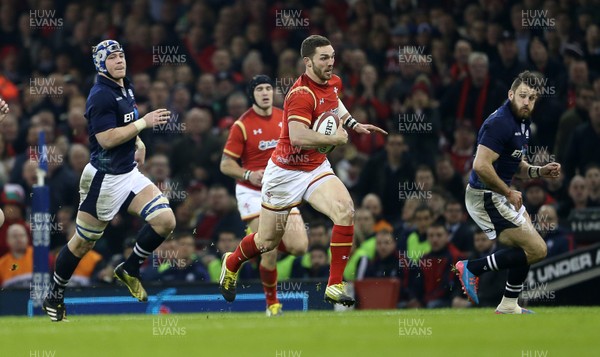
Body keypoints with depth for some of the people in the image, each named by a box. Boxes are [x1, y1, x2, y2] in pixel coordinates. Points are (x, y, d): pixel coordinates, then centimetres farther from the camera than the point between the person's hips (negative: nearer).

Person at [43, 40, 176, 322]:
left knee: (165, 220, -8)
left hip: (129, 174, 8)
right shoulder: (101, 95, -18)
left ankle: (129, 269, 11)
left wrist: (138, 143, 14)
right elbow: (107, 138, -26)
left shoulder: (126, 87, 10)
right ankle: (53, 297, 20)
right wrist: (144, 123, -23)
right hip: (104, 179, -8)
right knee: (83, 242, 3)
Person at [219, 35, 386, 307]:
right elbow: (298, 136, -41)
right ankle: (231, 264, 44)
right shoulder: (302, 94, -26)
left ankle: (335, 287, -18)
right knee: (268, 241, 9)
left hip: (316, 168, 6)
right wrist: (335, 139, -28)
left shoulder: (334, 83, 0)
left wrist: (353, 124, 16)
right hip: (286, 172, -6)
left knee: (344, 210, -24)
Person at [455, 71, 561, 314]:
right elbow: (481, 166, -30)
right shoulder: (500, 123, -21)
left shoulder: (522, 124, 11)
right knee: (537, 249, -12)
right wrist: (509, 193, -19)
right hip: (486, 199, -11)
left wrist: (539, 171, 3)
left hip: (500, 196, 11)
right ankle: (472, 268, -5)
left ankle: (508, 306, 29)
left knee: (528, 246, 20)